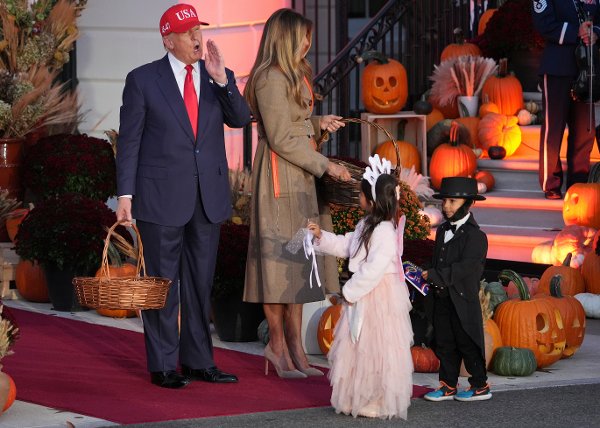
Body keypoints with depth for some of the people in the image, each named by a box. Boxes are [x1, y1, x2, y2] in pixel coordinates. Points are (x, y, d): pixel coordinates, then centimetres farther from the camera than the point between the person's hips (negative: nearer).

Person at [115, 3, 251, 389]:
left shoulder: (220, 77, 7)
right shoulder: (143, 80, -3)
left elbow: (241, 119, -7)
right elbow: (129, 141, -3)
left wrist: (221, 80, -20)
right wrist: (125, 194, -8)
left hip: (209, 197, 4)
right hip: (161, 198, -4)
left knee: (201, 282, 10)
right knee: (163, 282, 2)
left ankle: (198, 360, 19)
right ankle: (163, 366, 9)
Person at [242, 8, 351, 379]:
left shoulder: (294, 75, 16)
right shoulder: (271, 78, -14)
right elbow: (281, 138, -17)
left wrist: (317, 124, 5)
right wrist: (324, 165, -15)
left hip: (301, 177, 10)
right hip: (280, 176, -10)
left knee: (297, 263, 8)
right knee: (280, 256, -3)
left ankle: (294, 348, 11)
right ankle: (278, 344, 4)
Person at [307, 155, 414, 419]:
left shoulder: (385, 231, -21)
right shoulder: (366, 226, 12)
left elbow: (375, 268, -25)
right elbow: (347, 246, 26)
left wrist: (351, 290, -19)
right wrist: (321, 237, 17)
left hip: (379, 298, -11)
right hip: (363, 294, 11)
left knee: (376, 351, -3)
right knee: (358, 347, 15)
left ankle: (379, 403, 5)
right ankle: (359, 399, 25)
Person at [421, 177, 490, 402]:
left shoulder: (474, 235, -13)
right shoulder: (442, 230, 14)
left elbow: (466, 267, -21)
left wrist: (434, 275, -21)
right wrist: (426, 276, 2)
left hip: (462, 300, -7)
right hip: (440, 299, 7)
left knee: (467, 344, 0)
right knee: (444, 343, 10)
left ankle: (480, 385, 11)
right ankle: (448, 385, 17)